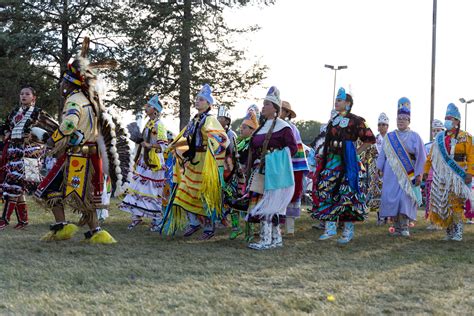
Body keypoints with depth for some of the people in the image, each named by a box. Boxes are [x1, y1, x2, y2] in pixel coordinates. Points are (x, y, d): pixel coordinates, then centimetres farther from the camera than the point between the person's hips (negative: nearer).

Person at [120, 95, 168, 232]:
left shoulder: (159, 125, -11)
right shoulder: (148, 124, 15)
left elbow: (164, 145, -17)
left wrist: (149, 145, -28)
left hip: (154, 162, -9)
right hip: (144, 161, 9)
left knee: (153, 190, -4)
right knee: (138, 187, 6)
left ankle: (157, 220, 3)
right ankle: (137, 216, 12)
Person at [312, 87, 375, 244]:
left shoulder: (355, 121, -7)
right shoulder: (333, 121, 14)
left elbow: (370, 139, -7)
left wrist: (356, 152, -6)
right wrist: (325, 157, 14)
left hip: (348, 162, -7)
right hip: (332, 161, 7)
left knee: (348, 194, -4)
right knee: (328, 193, 4)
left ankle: (348, 231, 3)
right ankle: (330, 228, 11)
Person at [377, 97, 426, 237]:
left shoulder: (414, 137, 3)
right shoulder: (389, 137, 13)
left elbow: (420, 157, -1)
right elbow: (382, 155, 16)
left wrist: (419, 174, -7)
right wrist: (380, 169, 10)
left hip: (407, 175, -3)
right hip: (391, 174, 3)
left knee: (405, 199, -12)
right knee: (391, 199, -2)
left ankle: (405, 227, -7)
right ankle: (396, 227, 4)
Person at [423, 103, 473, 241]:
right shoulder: (440, 138, 14)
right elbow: (431, 156, 17)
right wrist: (426, 170, 11)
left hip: (457, 176, -5)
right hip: (442, 176, 5)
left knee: (456, 203, -9)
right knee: (443, 203, 5)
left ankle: (458, 232, -4)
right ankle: (449, 232, 14)